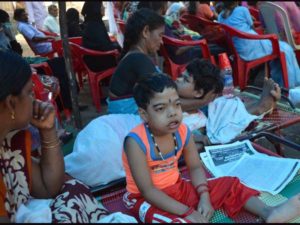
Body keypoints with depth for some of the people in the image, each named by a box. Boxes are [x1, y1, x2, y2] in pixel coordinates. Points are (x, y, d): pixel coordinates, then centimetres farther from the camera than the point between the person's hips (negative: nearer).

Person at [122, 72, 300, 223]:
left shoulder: (182, 131, -8)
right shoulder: (136, 142, -27)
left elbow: (196, 167, 3)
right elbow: (147, 190, -25)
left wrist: (204, 197, -15)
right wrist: (187, 212, -26)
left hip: (178, 188, 7)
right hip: (146, 199, -6)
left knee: (229, 184, 0)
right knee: (176, 221, -37)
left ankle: (269, 213, -16)